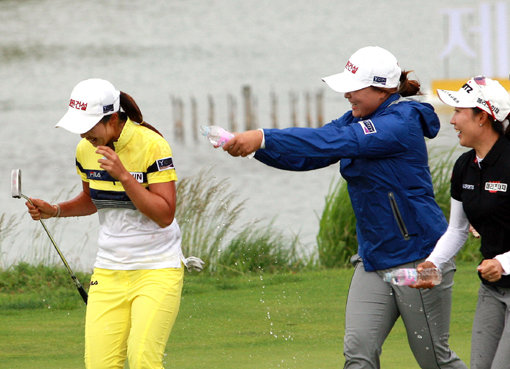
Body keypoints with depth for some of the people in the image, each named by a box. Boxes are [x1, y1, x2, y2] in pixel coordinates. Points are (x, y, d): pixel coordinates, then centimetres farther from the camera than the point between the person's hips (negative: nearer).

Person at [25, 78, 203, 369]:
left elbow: (164, 215, -20)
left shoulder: (152, 145, -15)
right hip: (108, 272, 5)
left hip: (157, 269, -5)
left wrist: (124, 176, -27)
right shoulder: (86, 149, 3)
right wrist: (55, 211, 5)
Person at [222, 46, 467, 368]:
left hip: (419, 256, -8)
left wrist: (264, 137, -37)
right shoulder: (358, 119, 9)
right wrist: (254, 145, -14)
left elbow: (334, 143, -31)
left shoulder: (401, 123, -20)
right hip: (374, 258, 8)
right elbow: (308, 156, 4)